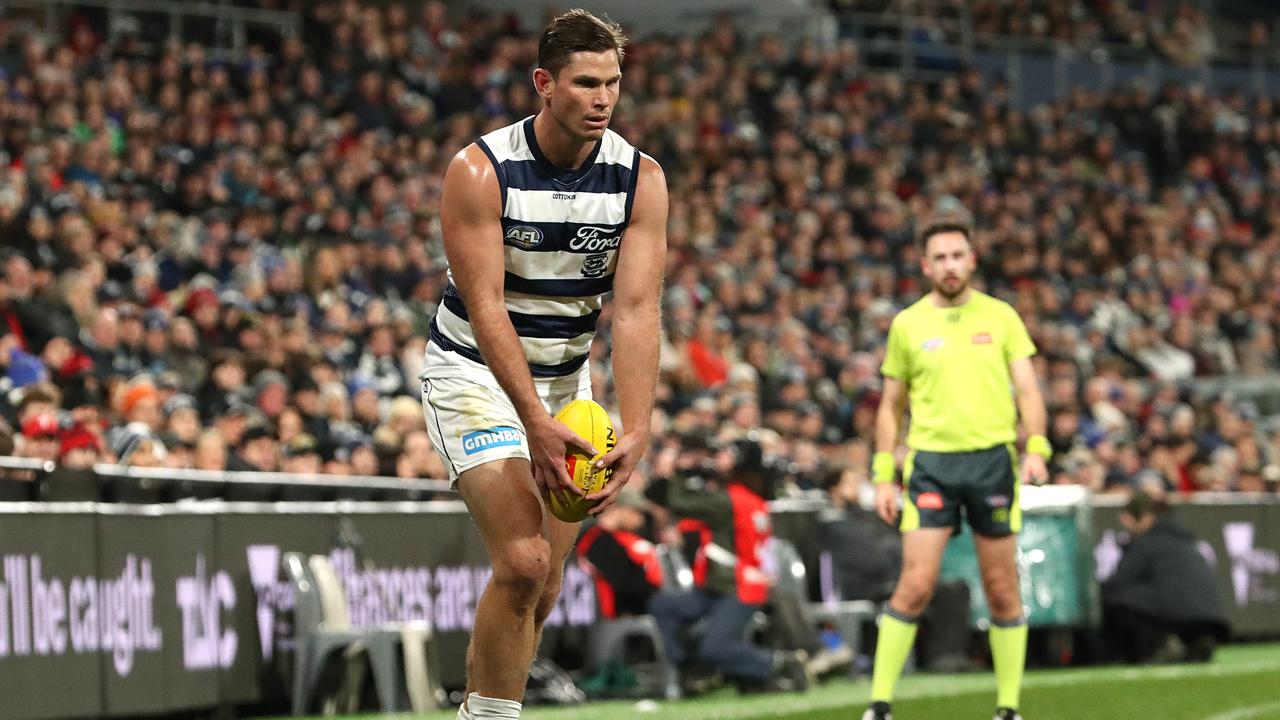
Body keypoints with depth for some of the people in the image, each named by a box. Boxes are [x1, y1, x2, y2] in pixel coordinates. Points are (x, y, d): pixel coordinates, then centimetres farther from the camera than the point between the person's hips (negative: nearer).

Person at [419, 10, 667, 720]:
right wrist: (535, 421, -33)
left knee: (541, 588, 4)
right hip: (475, 371, -5)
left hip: (566, 379, 5)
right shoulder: (479, 170, -19)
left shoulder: (640, 178, -9)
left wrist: (634, 432, -28)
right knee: (523, 562, -20)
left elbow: (636, 310, -16)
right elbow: (485, 306, -23)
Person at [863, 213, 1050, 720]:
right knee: (916, 585, -10)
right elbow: (891, 405, 12)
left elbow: (1027, 389, 4)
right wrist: (883, 476, 6)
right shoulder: (907, 325, 6)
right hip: (931, 462, -1)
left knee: (1002, 590, 4)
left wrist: (1036, 448, -12)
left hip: (993, 458, 1)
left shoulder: (1000, 317, 6)